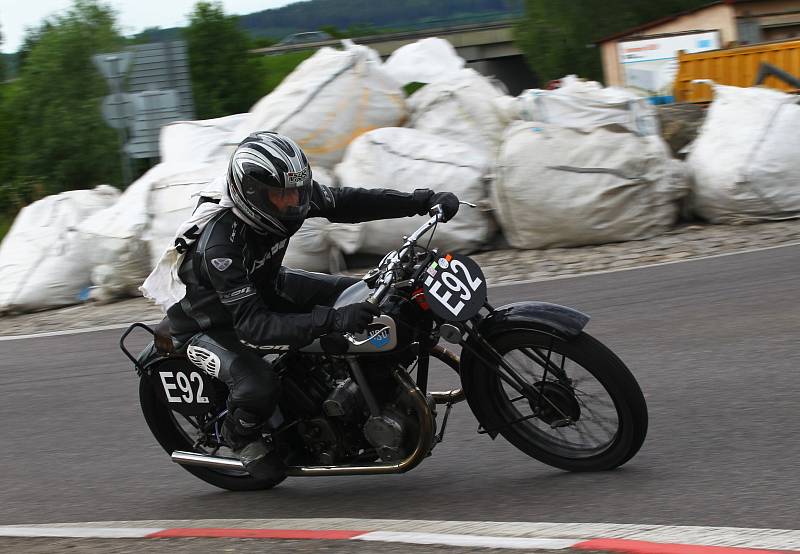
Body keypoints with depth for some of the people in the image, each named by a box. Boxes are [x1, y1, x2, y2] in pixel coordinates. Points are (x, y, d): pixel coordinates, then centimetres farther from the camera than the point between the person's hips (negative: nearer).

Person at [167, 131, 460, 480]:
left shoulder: (284, 200, -21)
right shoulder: (220, 246, -40)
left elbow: (346, 203, -8)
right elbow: (253, 324, -43)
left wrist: (425, 200, -16)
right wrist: (331, 320, -52)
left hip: (262, 288, 8)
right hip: (208, 323, -7)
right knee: (259, 388, -33)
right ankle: (240, 434, 3)